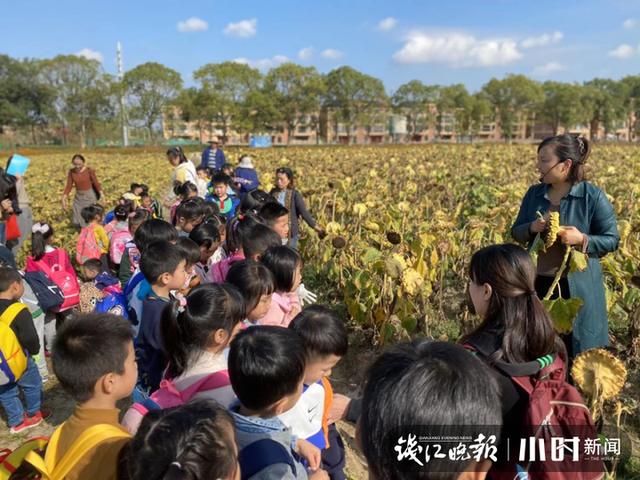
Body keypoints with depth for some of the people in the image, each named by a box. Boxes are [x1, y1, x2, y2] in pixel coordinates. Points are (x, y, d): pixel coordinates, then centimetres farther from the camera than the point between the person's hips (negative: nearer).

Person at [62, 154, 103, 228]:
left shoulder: (89, 171, -14)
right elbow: (69, 186, -3)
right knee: (76, 223, 6)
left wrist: (102, 196, -17)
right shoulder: (71, 172, -4)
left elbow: (96, 184, -10)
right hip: (78, 198, 4)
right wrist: (64, 199, -10)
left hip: (90, 197, -3)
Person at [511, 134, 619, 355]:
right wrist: (532, 228, -14)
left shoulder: (593, 196, -9)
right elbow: (516, 232, 9)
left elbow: (612, 240, -5)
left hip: (578, 287, -4)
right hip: (537, 284, 4)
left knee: (577, 352, 8)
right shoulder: (534, 194, 3)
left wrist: (582, 239, -23)